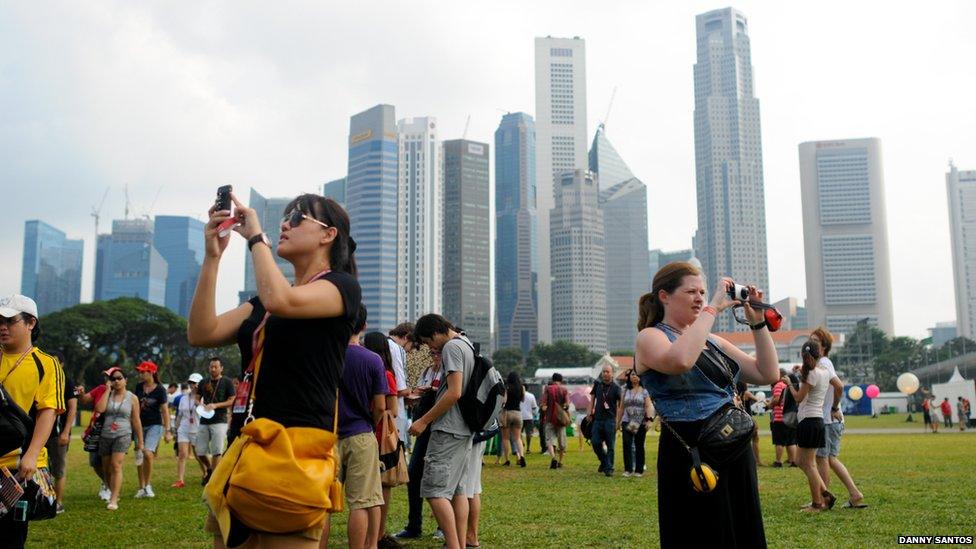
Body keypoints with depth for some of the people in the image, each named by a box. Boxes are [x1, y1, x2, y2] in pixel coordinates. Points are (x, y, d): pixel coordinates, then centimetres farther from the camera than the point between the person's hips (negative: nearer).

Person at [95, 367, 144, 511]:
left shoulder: (132, 398, 3)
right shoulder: (108, 395, 8)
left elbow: (136, 421, 6)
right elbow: (99, 409, -12)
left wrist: (140, 441, 6)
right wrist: (107, 390, -6)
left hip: (123, 435, -3)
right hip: (105, 435, 4)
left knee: (116, 465, -18)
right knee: (107, 468, 8)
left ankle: (113, 500, -19)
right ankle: (114, 494, 26)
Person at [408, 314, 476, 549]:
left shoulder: (451, 347, -11)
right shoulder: (468, 345, 18)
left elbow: (454, 393, -19)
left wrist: (424, 420, -16)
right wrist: (432, 390, 23)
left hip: (448, 429, -10)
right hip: (465, 429, 10)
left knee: (435, 490, -10)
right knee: (458, 490, 11)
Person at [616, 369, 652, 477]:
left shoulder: (644, 391, 4)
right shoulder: (626, 392, 11)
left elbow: (648, 407, -4)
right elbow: (621, 408, 14)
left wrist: (648, 420, -16)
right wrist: (618, 421, 13)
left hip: (640, 423, -2)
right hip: (627, 422, 2)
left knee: (639, 446, 3)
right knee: (627, 444, -9)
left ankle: (639, 470, 11)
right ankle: (628, 469, -5)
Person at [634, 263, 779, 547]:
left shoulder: (713, 342, 16)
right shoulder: (650, 337, -5)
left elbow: (768, 374, 12)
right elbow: (680, 360, -29)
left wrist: (757, 322, 3)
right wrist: (713, 308, -20)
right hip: (692, 458, -7)